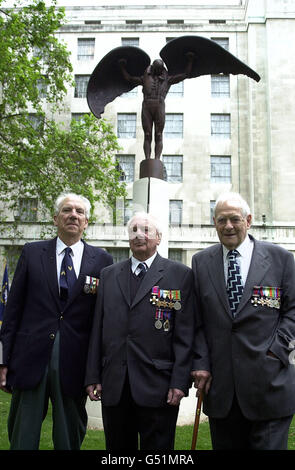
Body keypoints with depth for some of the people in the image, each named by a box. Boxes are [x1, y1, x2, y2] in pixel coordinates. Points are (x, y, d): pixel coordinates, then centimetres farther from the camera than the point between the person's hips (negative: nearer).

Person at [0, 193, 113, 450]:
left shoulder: (102, 259, 2)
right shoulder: (32, 252, 4)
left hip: (75, 364, 0)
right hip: (31, 360, 0)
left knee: (70, 439, 15)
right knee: (22, 438, 12)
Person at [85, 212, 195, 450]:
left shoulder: (181, 274, -1)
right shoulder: (109, 275, 10)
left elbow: (185, 334, -4)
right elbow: (98, 329, 9)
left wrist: (180, 381, -10)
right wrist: (93, 376, 6)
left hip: (158, 387, -3)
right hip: (113, 386, 4)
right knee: (117, 446, 15)